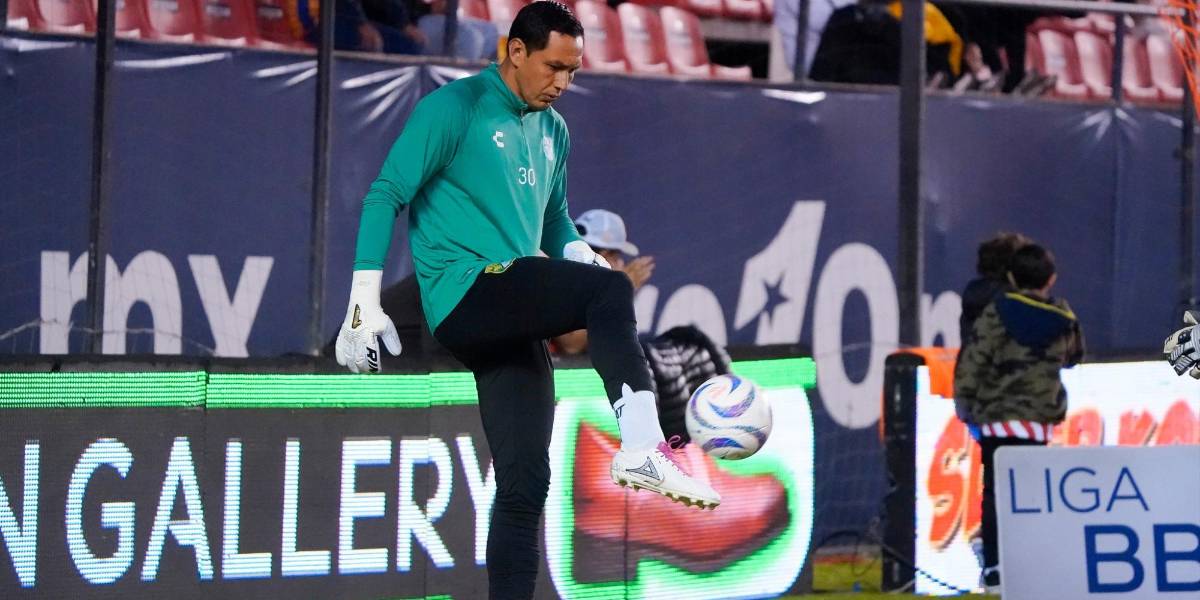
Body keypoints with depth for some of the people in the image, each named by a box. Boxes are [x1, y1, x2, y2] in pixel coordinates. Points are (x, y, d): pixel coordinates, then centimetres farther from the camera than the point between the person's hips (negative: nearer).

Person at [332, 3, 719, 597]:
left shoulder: (552, 130, 20)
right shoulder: (455, 108, -3)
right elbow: (386, 196, -5)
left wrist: (583, 258, 7)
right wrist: (364, 303, -11)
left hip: (510, 320, 8)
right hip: (464, 294, -8)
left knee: (524, 478, -1)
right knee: (611, 290, -28)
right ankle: (641, 447, -37)